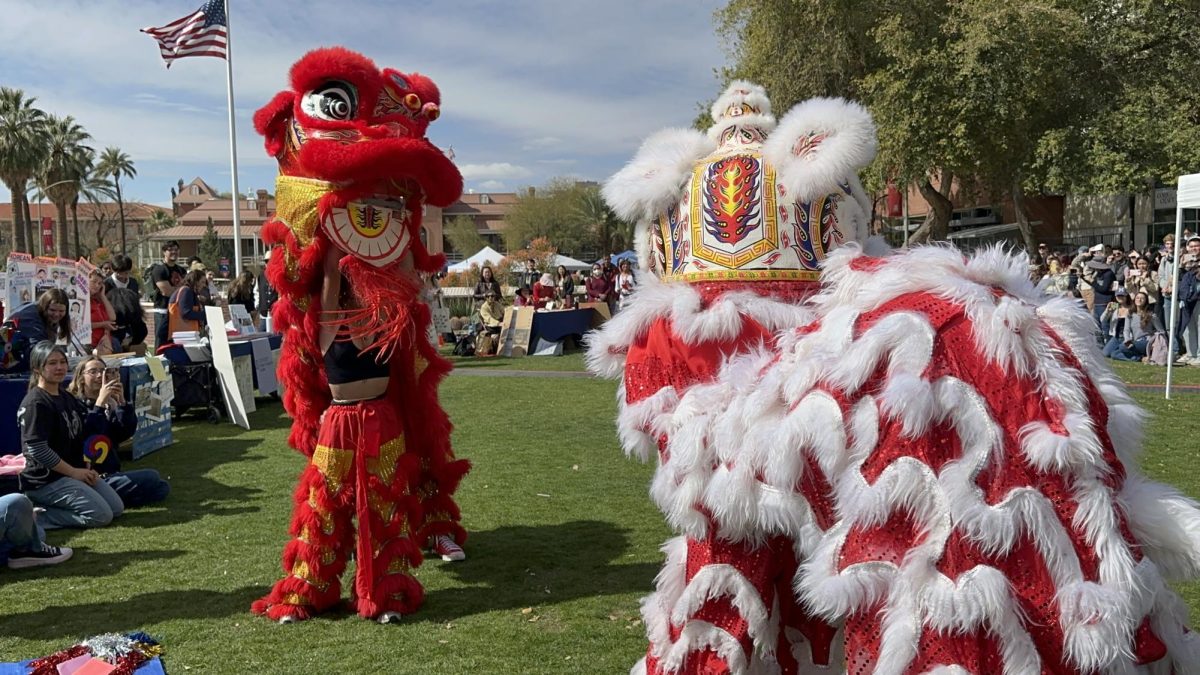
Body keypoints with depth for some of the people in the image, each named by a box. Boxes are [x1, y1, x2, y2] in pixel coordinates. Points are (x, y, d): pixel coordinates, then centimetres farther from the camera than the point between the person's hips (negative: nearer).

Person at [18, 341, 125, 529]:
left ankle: (49, 505, 11)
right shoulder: (35, 403, -17)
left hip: (73, 471, 9)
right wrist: (74, 472, -17)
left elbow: (87, 429, 19)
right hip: (45, 479, -9)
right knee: (101, 515, -16)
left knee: (117, 508, 7)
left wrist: (102, 400, 5)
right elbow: (36, 449, -23)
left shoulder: (65, 396, 10)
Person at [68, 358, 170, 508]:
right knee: (151, 479, -22)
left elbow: (127, 431, -3)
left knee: (162, 487, 1)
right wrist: (100, 402, -28)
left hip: (110, 473, 7)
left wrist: (122, 401, -14)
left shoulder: (109, 405, 12)